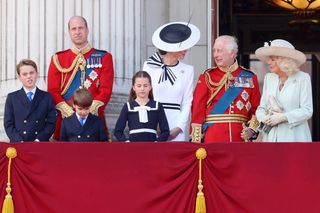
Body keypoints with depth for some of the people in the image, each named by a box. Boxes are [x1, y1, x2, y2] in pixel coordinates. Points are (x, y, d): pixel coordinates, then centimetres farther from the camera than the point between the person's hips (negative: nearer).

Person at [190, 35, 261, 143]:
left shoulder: (249, 77, 8)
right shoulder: (207, 77, 4)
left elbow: (256, 108, 9)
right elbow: (198, 109, 0)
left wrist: (252, 128, -8)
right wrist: (196, 140, -7)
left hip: (240, 137, 1)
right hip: (213, 138, -1)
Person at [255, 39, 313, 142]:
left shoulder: (302, 78, 0)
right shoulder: (268, 78, 15)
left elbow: (307, 110, -6)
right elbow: (261, 107, 15)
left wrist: (283, 117, -15)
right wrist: (263, 118, -9)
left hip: (294, 137, -4)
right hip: (271, 136, 4)